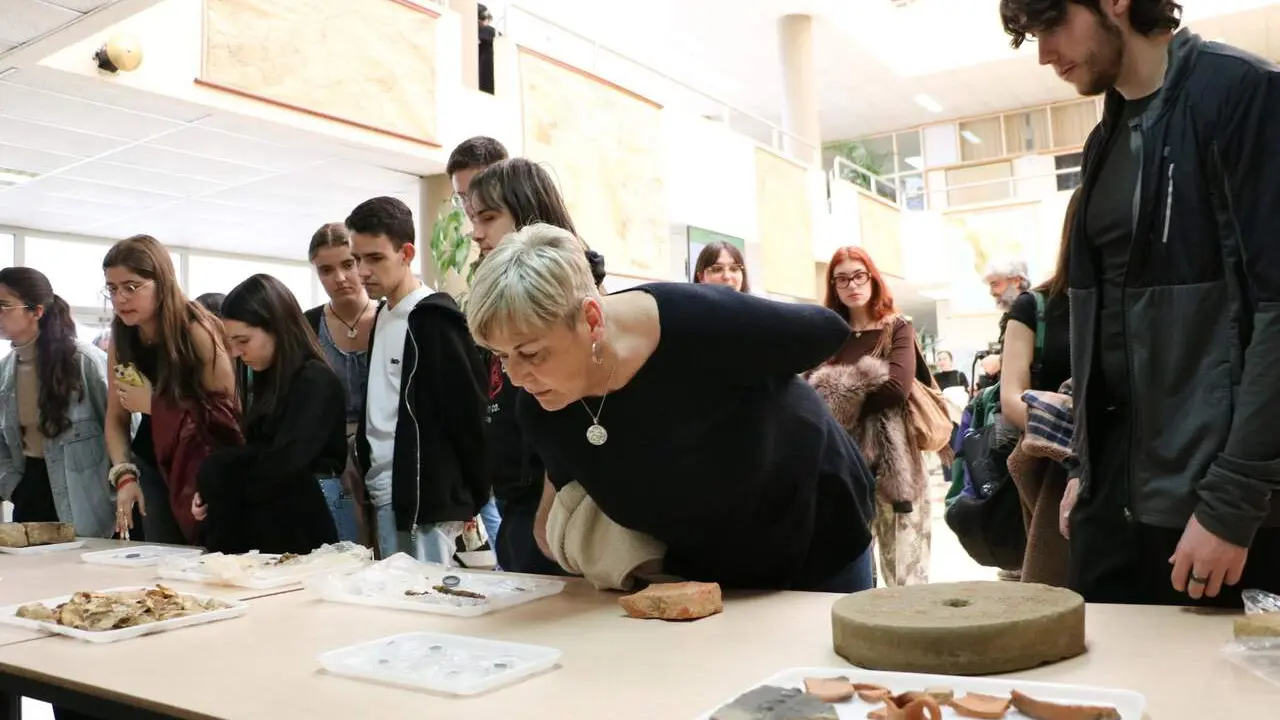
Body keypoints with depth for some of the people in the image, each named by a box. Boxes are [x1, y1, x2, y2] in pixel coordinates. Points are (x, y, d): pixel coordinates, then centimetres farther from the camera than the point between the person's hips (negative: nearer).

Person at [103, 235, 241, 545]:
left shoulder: (197, 331, -19)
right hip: (154, 468, 5)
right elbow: (115, 419, 1)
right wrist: (124, 475, -12)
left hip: (205, 468, -5)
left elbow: (226, 415, -20)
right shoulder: (121, 339, -1)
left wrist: (155, 404, -21)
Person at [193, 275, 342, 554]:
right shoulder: (266, 380, 13)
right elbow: (254, 457, 12)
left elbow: (280, 465, -25)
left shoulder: (316, 383, -15)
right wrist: (213, 493, -7)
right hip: (256, 534, 8)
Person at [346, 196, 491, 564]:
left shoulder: (433, 318, -13)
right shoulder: (382, 317, 13)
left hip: (426, 501, -8)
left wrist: (471, 498, -9)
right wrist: (369, 478, 13)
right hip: (386, 497, 8)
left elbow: (468, 413, -14)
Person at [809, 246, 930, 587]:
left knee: (904, 570, 2)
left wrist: (840, 397, -5)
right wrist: (865, 385, -15)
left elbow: (898, 387, -13)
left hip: (891, 459, -3)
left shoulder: (898, 328, 4)